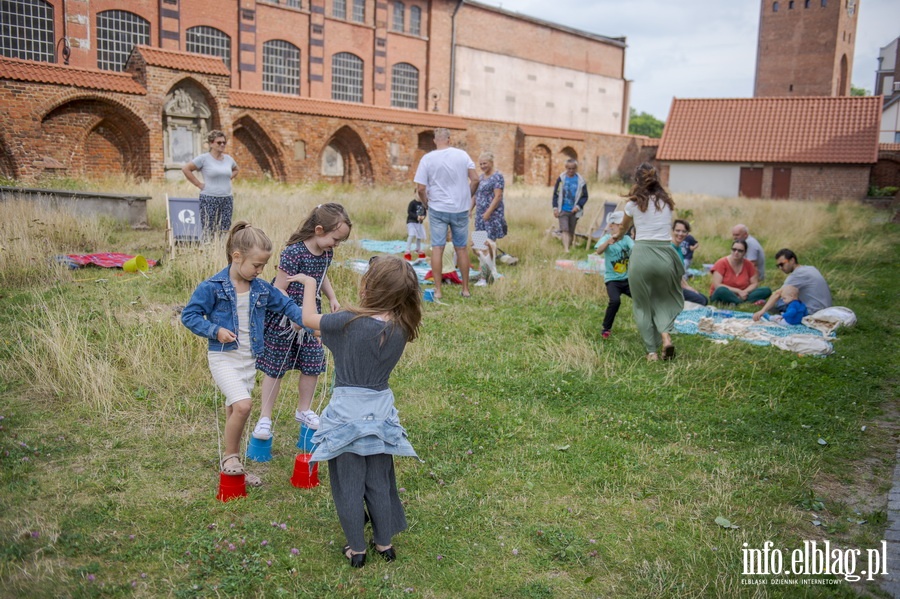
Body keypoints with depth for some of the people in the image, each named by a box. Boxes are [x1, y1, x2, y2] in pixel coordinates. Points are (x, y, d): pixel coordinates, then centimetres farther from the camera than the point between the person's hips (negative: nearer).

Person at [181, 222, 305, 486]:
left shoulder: (261, 289, 3)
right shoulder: (212, 287, -12)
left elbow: (285, 305, 13)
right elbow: (189, 315, -7)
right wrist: (215, 331, -19)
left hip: (249, 359, 6)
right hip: (224, 357, -5)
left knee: (235, 410, 14)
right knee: (243, 405, -22)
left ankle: (233, 464, 27)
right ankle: (230, 457, 0)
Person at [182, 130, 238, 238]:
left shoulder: (229, 159, 11)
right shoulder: (204, 158, -4)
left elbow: (235, 170, 31)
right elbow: (186, 169, -5)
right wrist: (199, 184, -7)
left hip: (227, 199, 5)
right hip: (209, 199, -5)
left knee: (225, 231, 5)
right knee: (208, 231, -5)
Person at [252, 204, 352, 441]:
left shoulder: (326, 253, -1)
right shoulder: (293, 253, -25)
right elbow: (278, 290, -23)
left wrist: (332, 298, 7)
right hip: (284, 321, -7)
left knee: (313, 366, 11)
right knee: (275, 368, 5)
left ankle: (303, 410, 31)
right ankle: (265, 417, 18)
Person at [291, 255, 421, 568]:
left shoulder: (350, 322, -21)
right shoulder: (402, 329, -9)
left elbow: (309, 318, -6)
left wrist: (310, 283, 9)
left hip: (347, 411, -4)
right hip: (381, 410, 4)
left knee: (349, 486, 13)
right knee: (379, 483, 20)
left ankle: (357, 549, 26)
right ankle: (385, 543, 33)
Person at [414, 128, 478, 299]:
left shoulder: (427, 158, -5)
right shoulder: (462, 155, -2)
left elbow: (420, 189, -8)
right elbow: (475, 180, -2)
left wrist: (427, 204, 9)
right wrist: (468, 198, 13)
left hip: (437, 209, -1)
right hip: (461, 209, 2)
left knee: (437, 248, 4)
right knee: (462, 248, 11)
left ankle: (437, 290, 4)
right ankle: (465, 289, 17)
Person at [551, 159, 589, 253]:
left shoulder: (580, 180, -1)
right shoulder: (561, 179, -2)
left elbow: (585, 196, 2)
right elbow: (555, 194, 3)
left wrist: (578, 206, -11)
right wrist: (555, 207, -5)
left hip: (574, 211, 1)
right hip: (563, 210, -1)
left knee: (571, 231, 10)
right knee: (564, 230, -12)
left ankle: (569, 247, 22)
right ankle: (566, 249, -19)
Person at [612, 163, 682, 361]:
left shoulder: (633, 204, 4)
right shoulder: (667, 202, 11)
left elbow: (624, 227, 24)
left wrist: (617, 237, 47)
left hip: (641, 255, -2)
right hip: (665, 254, 2)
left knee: (642, 305, 11)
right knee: (665, 299, 20)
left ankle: (651, 351, 11)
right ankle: (666, 336, -5)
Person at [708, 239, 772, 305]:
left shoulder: (749, 265, 4)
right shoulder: (721, 263, -9)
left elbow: (755, 284, 4)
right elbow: (717, 285, -17)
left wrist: (745, 292, -18)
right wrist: (738, 291, -21)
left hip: (742, 296, 4)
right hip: (724, 297, -4)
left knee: (767, 290, -16)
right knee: (722, 290, -39)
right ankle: (752, 303, -34)